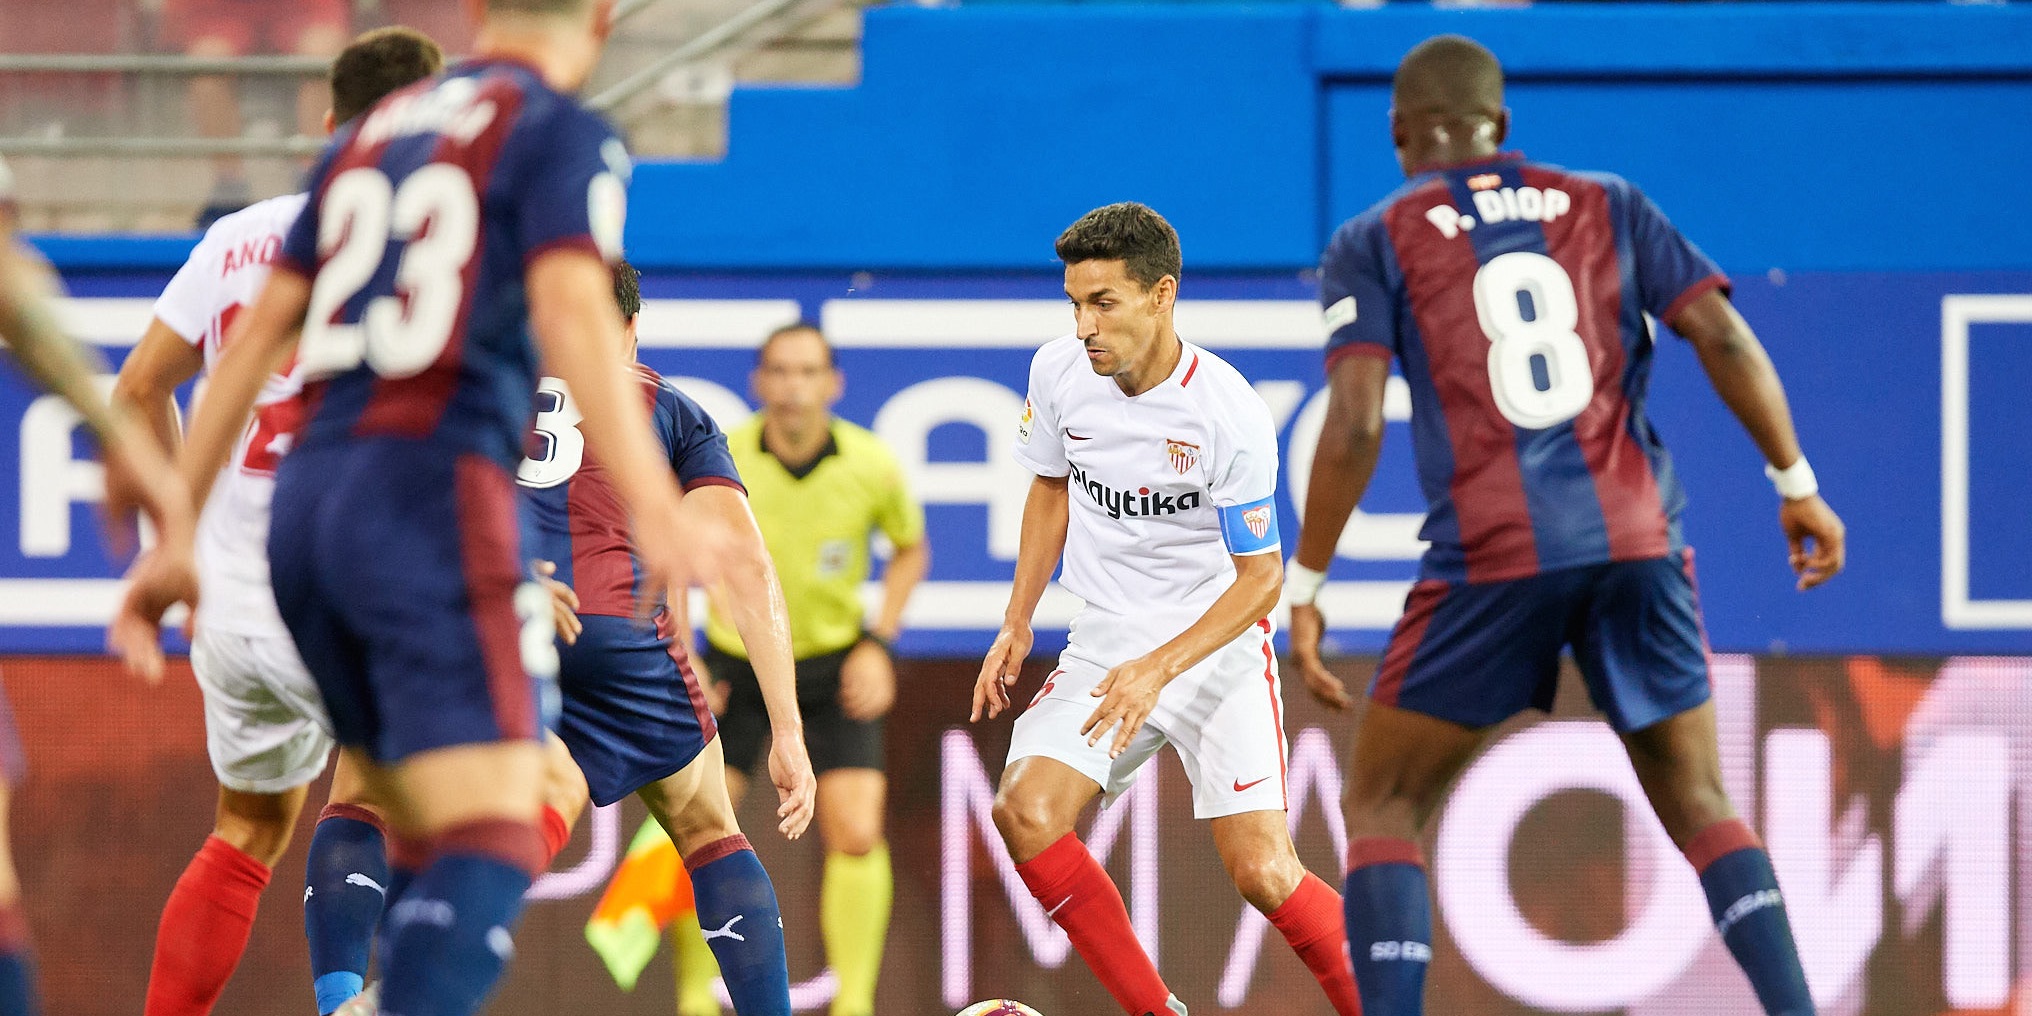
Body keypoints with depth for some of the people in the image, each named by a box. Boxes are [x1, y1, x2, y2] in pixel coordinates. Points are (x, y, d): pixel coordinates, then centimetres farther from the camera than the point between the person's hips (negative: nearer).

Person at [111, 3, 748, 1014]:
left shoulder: (369, 135, 21)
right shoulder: (563, 137, 1)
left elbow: (256, 334, 18)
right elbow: (572, 311, -17)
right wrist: (654, 509, -28)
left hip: (305, 507, 7)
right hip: (435, 496, -7)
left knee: (426, 839, 16)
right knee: (495, 842, -15)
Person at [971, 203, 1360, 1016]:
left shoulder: (1229, 413, -21)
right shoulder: (1059, 371, -5)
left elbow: (1261, 577, -16)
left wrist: (1159, 669, -26)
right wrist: (1017, 623, 8)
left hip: (1219, 644, -5)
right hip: (1107, 641, 5)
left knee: (1263, 873, -16)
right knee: (1025, 811, -18)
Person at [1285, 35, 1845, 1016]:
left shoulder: (1374, 243, 6)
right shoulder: (1607, 206, 15)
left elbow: (1353, 426, -5)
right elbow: (1724, 338, 5)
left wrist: (1304, 587, 0)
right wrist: (1797, 482, 11)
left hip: (1493, 560, -3)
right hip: (1635, 540, 3)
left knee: (1380, 805, 9)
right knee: (1699, 806, 15)